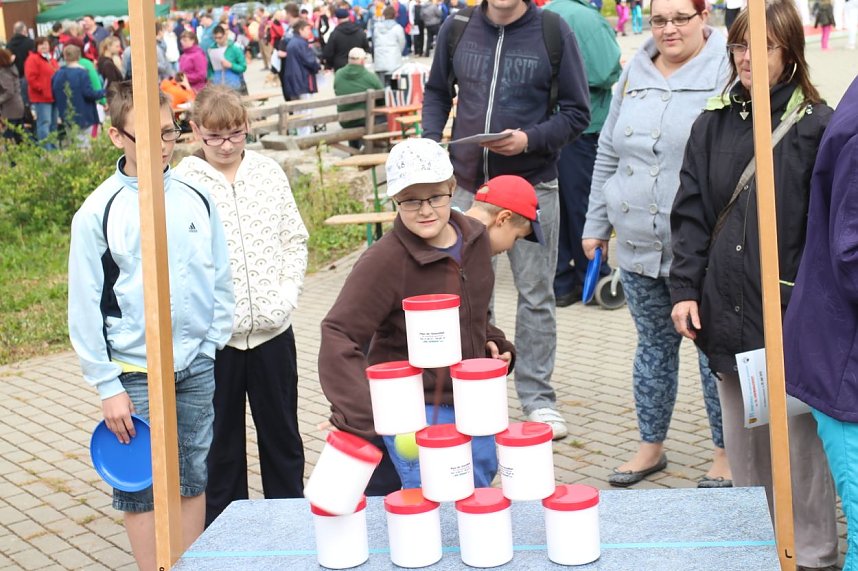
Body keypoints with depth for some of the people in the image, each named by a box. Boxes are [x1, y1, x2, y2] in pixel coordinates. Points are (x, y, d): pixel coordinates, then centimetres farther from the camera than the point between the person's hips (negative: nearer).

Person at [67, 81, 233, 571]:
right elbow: (86, 307, -7)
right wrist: (108, 387, -9)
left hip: (198, 368, 3)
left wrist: (212, 345, 5)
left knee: (194, 479, 13)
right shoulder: (98, 212, -9)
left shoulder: (197, 198, 2)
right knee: (141, 488, 3)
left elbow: (221, 278, 10)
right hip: (135, 373, -3)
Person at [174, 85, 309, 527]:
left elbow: (295, 239, 9)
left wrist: (288, 294, -3)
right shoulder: (182, 183, -7)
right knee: (221, 440, 10)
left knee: (282, 433, 15)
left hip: (272, 329, 3)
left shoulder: (269, 172, 4)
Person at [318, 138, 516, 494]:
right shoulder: (383, 261, -23)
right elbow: (338, 335, -25)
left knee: (482, 478, 21)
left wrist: (493, 343, 3)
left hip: (471, 402, 7)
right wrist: (361, 417, -34)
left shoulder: (475, 237, 0)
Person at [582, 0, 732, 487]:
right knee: (654, 344, 16)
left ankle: (727, 452, 21)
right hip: (639, 246, 5)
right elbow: (608, 155, 15)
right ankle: (652, 446, 29)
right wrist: (596, 224, 15)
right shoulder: (635, 75, 9)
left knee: (713, 347, 5)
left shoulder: (726, 74, -8)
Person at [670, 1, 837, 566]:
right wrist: (686, 288, 1)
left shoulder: (816, 127, -6)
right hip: (728, 309, 5)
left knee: (798, 437, 3)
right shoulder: (713, 123, 8)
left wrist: (818, 307, -10)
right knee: (742, 438, 14)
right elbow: (692, 213, 9)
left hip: (791, 314, -4)